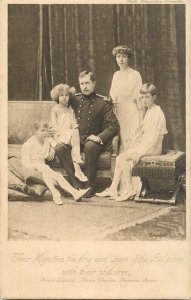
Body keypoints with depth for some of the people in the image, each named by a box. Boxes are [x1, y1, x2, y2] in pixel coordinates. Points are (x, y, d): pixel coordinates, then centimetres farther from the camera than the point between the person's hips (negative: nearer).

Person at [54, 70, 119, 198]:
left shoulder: (103, 103, -3)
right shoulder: (75, 100, 9)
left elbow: (114, 126, -10)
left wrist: (99, 137, -25)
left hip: (93, 140, -4)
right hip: (76, 140, 4)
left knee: (91, 147, -37)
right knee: (59, 148, -23)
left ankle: (90, 186, -24)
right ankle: (76, 184, -23)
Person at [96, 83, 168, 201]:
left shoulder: (157, 113, -14)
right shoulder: (149, 111, 17)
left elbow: (154, 137, -20)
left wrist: (139, 152, -19)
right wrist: (137, 146, 7)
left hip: (152, 147, -9)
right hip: (144, 144, 9)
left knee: (122, 158, -17)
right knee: (121, 158, -2)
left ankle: (131, 189, -11)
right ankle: (113, 189, -2)